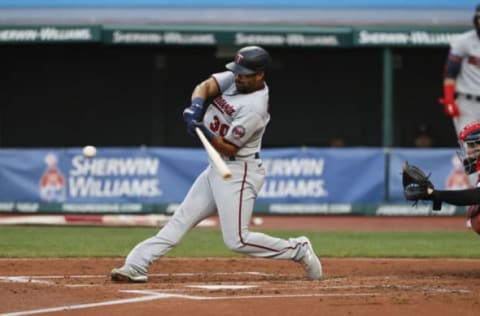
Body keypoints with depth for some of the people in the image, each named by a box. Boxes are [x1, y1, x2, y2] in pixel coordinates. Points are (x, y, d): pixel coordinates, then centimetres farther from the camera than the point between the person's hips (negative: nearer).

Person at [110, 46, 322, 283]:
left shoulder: (253, 108, -23)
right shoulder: (234, 78, 1)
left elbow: (229, 148, -19)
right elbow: (206, 86, -8)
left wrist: (207, 134, -34)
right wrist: (196, 106, -27)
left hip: (239, 172, -9)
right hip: (218, 167, 9)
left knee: (237, 240, -13)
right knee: (182, 218, 4)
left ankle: (298, 250, 1)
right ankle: (137, 265, 2)